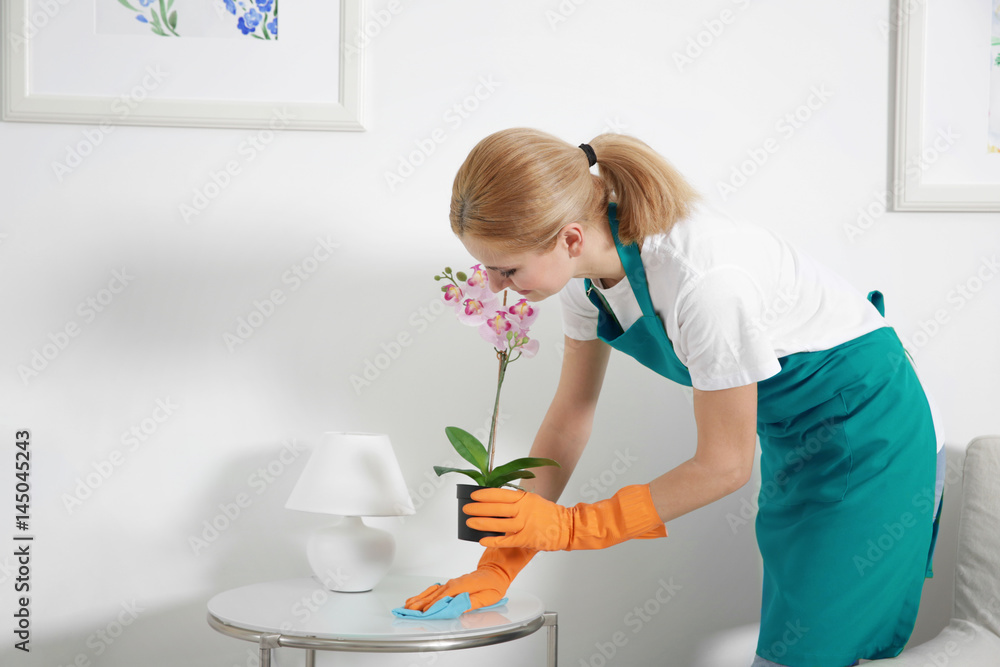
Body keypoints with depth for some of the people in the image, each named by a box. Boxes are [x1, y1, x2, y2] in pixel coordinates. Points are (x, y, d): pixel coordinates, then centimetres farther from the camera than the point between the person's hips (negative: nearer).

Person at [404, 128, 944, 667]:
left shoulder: (704, 278, -35)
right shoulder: (588, 263, -11)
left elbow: (724, 464, -23)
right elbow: (569, 416, 1)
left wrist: (569, 526, -19)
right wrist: (499, 563, -1)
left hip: (865, 424, -7)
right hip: (789, 433, 8)